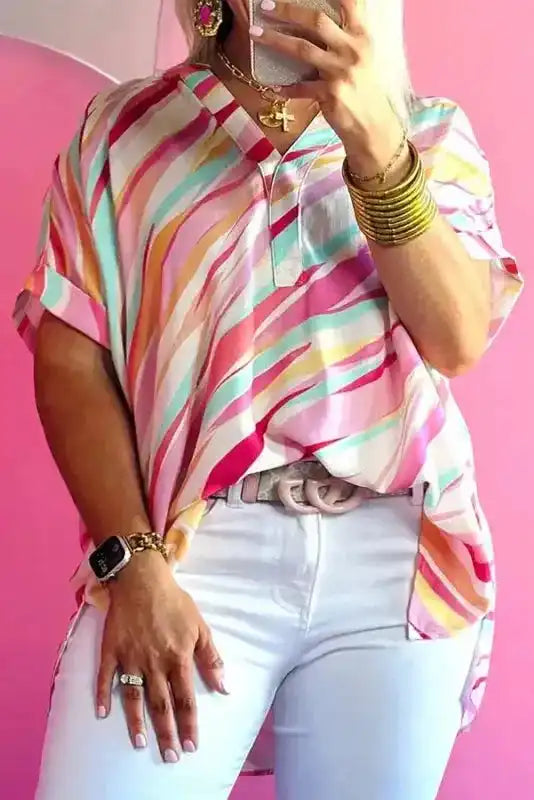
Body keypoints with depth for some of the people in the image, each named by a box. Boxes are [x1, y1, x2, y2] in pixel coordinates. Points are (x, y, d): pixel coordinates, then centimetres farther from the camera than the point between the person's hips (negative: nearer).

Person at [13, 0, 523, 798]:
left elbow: (458, 340, -3)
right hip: (197, 545, -1)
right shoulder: (124, 128, 8)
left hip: (395, 557, 2)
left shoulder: (433, 134, 11)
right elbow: (70, 355, -1)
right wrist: (131, 563, -13)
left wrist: (374, 138, -14)